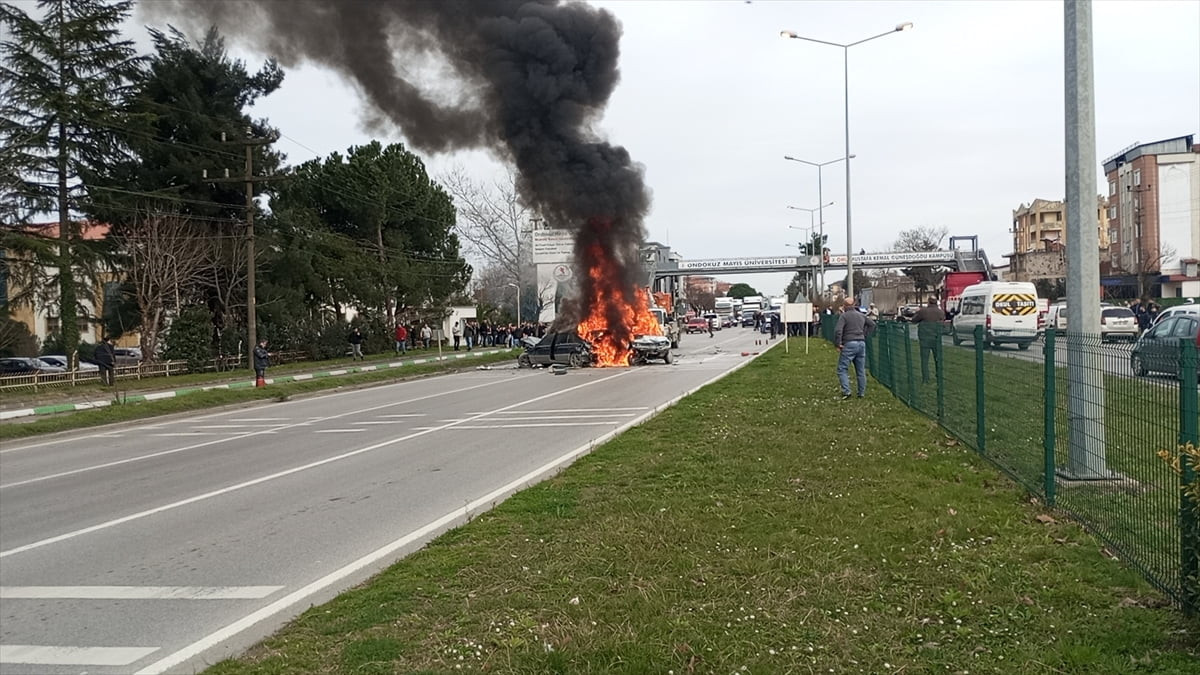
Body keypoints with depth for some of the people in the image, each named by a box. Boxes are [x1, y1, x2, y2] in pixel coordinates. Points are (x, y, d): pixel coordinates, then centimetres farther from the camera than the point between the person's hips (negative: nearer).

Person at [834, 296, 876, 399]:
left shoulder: (844, 316, -7)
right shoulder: (862, 315, 13)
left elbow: (838, 331, -18)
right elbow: (872, 324, 25)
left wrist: (837, 344, -9)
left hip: (849, 344, -6)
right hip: (861, 344, 6)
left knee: (842, 369, -1)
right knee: (861, 370, 12)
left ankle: (846, 391, -14)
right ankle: (862, 393, 16)